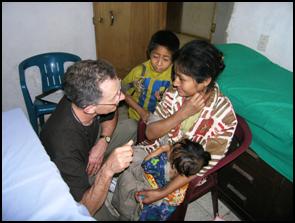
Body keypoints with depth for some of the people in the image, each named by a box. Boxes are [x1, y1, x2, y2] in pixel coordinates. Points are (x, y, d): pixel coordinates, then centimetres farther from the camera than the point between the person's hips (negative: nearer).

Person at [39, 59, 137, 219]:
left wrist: (103, 142, -18)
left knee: (129, 127, 3)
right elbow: (84, 209, -34)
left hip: (88, 151, 6)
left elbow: (111, 116, -2)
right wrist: (107, 171, -48)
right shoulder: (64, 147, -43)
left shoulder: (86, 99, -27)